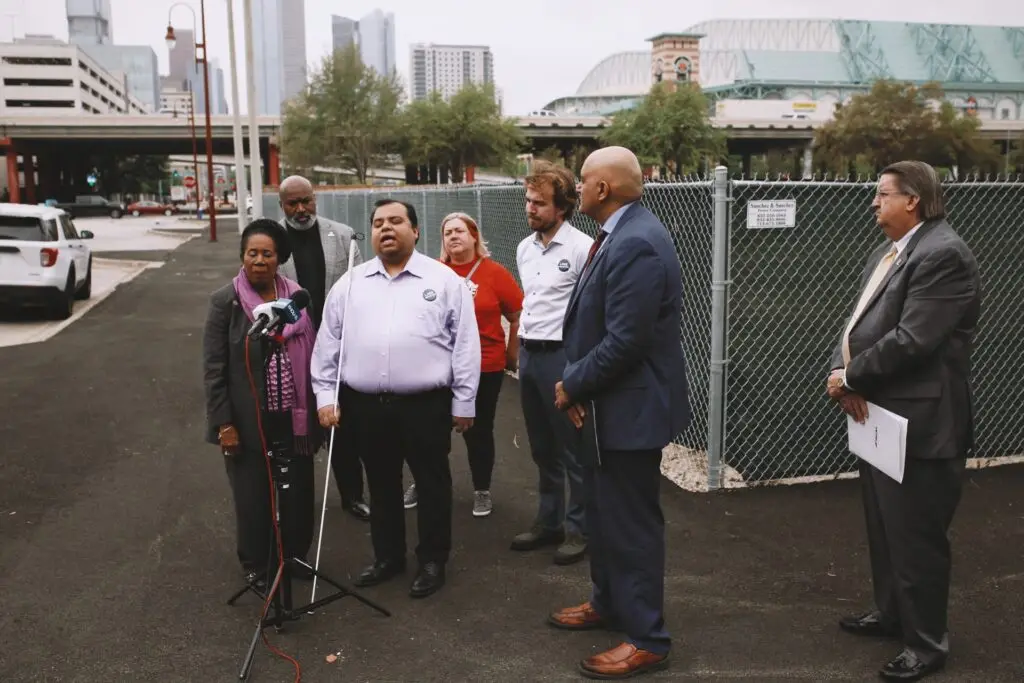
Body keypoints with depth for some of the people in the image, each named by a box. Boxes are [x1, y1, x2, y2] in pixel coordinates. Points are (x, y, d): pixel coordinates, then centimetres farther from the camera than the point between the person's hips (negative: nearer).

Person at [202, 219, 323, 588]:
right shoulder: (225, 301, -6)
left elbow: (311, 357, 9)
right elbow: (213, 368, -7)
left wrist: (316, 412, 8)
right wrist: (224, 423, -11)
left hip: (293, 419, 3)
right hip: (248, 422, -3)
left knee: (298, 495, 12)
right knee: (253, 498, 8)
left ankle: (293, 557, 34)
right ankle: (256, 567, 29)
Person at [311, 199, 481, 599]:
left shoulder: (444, 280, 0)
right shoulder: (350, 283, 9)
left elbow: (465, 344, -1)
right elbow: (327, 344, 11)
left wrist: (464, 402, -3)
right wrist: (326, 396, 5)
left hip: (425, 404, -3)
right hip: (365, 405, 3)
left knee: (432, 485, 7)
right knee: (381, 485, 16)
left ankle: (433, 561, 24)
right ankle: (387, 557, 32)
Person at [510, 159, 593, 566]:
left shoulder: (581, 248, -14)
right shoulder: (524, 248, 10)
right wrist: (521, 345, 17)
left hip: (562, 356, -8)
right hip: (528, 354, 8)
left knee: (573, 449, 4)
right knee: (542, 448, 17)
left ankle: (579, 529, 18)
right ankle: (548, 522, 30)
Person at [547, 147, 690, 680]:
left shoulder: (636, 244, -24)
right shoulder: (618, 235, 8)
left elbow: (625, 341, -27)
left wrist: (572, 386, -14)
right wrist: (576, 385, -2)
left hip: (630, 408, -10)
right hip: (606, 404, 10)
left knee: (632, 523, 3)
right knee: (606, 513, 23)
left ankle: (646, 640, 19)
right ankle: (608, 602, 42)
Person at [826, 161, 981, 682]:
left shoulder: (943, 254, -18)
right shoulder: (886, 254, 13)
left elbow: (911, 340, -25)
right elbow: (858, 325, 11)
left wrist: (851, 378, -14)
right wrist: (842, 374, -8)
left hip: (921, 423, -10)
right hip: (880, 415, 10)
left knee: (916, 536, 3)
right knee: (884, 528, 21)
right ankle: (890, 613, 39)